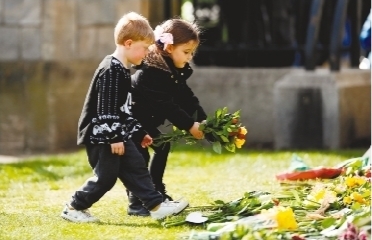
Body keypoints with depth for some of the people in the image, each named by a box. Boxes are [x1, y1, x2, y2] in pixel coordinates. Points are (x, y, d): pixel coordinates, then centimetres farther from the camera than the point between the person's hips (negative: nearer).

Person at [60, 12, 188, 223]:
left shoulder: (123, 71, 13)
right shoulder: (111, 71, -19)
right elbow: (106, 108, -24)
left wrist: (139, 133, 23)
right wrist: (114, 137, -24)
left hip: (118, 134, 10)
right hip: (101, 135, -10)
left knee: (136, 168, 6)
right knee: (106, 176, -4)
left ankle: (157, 206, 6)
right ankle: (73, 209, 9)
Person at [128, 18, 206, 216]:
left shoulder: (176, 72, 0)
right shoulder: (151, 72, -30)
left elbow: (187, 99, -1)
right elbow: (167, 106, -32)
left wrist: (203, 121, -14)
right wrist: (190, 126, -31)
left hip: (145, 119, 10)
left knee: (162, 147, 14)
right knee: (139, 155, -16)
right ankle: (136, 202, -13)